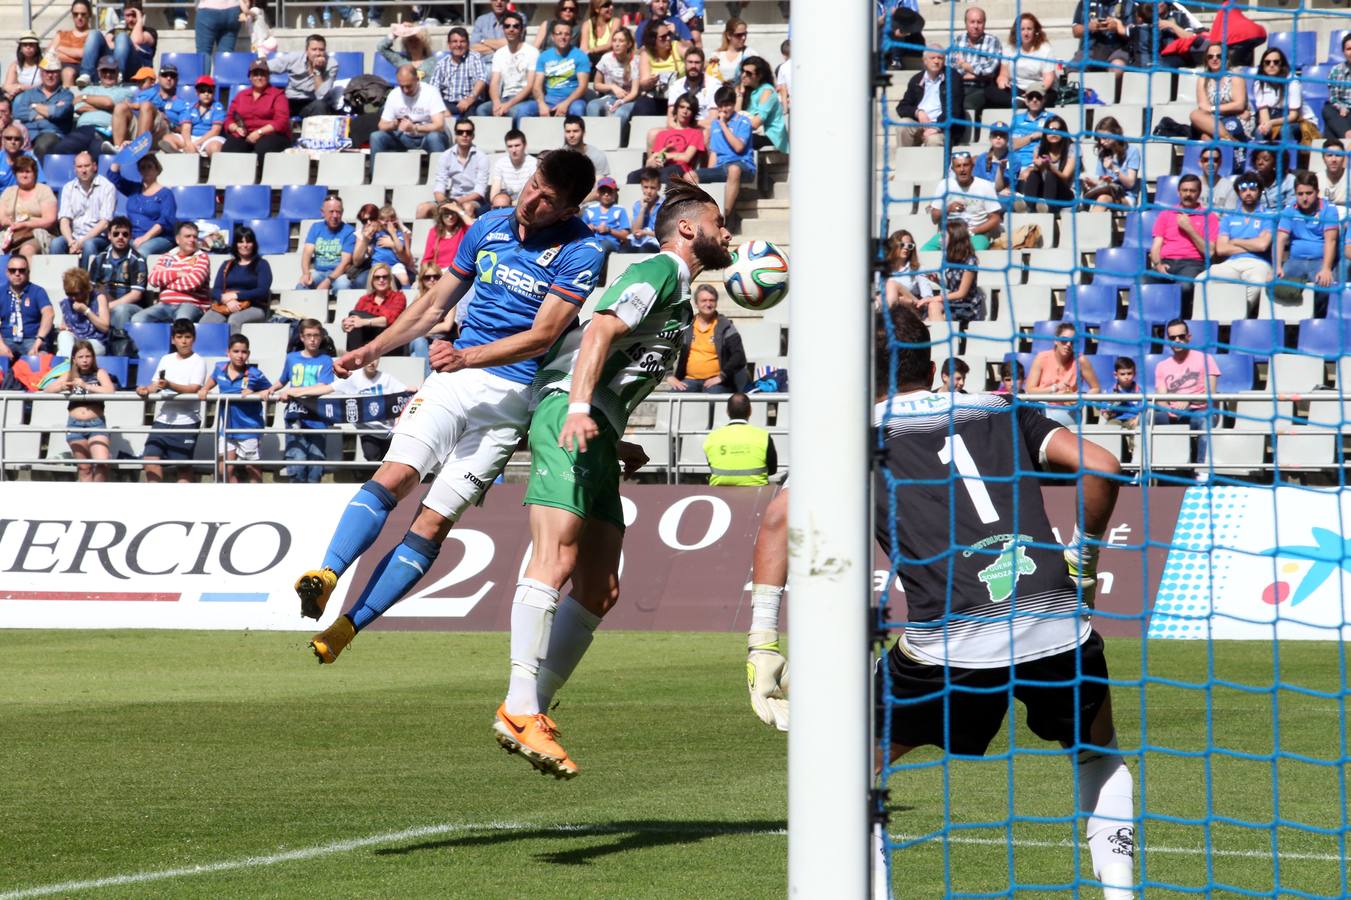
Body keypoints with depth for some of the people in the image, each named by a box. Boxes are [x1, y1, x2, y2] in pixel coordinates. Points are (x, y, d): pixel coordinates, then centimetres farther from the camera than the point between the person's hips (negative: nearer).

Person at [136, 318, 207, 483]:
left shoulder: (198, 362, -2)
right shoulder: (166, 360, 16)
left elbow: (193, 389, -15)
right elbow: (155, 385, 13)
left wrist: (169, 385, -29)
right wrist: (146, 390, -11)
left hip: (186, 422, -5)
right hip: (163, 419, 5)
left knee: (183, 465, -1)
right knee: (151, 457, -7)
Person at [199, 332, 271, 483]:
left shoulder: (254, 375, -15)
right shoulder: (220, 369, -2)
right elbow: (212, 381, 20)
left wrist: (253, 393, -21)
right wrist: (204, 390, 2)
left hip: (249, 428, -4)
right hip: (227, 428, 4)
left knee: (252, 468, 9)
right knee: (229, 469, 8)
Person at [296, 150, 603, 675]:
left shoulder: (580, 253, -7)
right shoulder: (490, 226, 10)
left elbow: (542, 335, -14)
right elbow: (437, 303, 20)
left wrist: (466, 357, -23)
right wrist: (372, 350, 17)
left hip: (511, 395, -4)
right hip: (455, 376, 4)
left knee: (436, 520, -10)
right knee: (395, 475, -19)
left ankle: (348, 627, -12)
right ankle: (328, 575, -34)